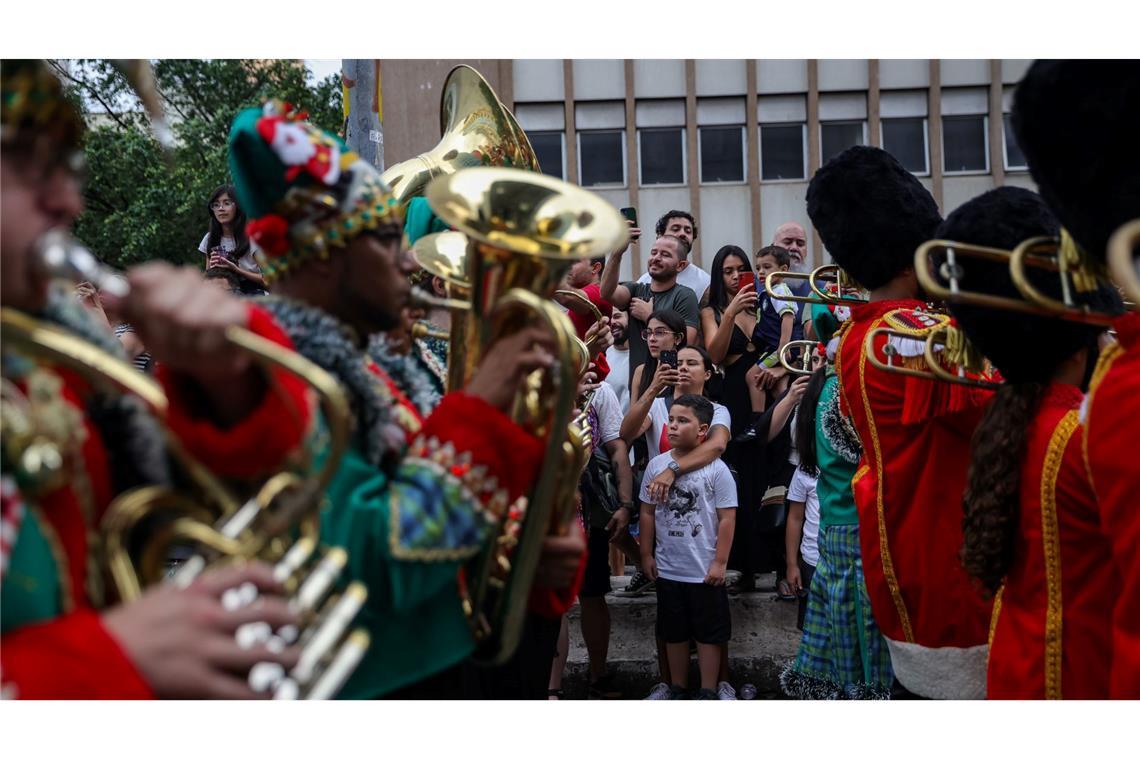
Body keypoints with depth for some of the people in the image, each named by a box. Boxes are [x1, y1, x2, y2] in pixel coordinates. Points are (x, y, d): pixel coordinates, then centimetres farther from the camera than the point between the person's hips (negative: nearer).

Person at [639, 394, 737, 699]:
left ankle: (708, 692, 18)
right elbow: (648, 512, 7)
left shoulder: (716, 469, -11)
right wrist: (646, 554, 6)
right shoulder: (656, 465, 0)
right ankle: (677, 689, 28)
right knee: (674, 632, 15)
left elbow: (727, 518, -9)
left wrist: (720, 562, -10)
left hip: (705, 571, -4)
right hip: (667, 569, 4)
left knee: (708, 633, 7)